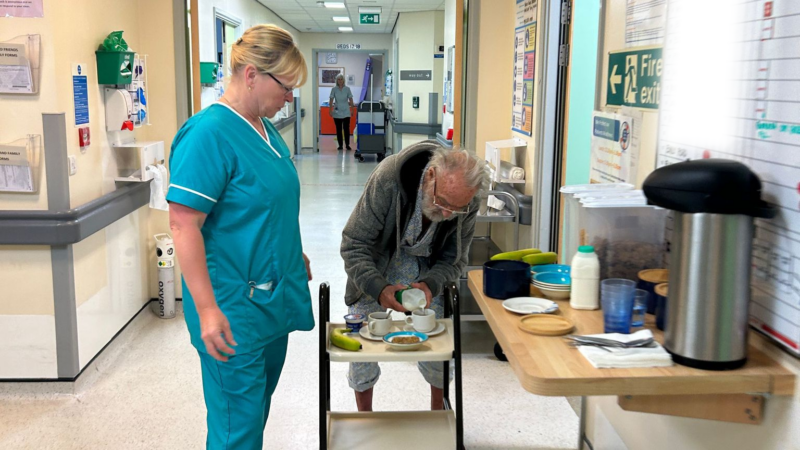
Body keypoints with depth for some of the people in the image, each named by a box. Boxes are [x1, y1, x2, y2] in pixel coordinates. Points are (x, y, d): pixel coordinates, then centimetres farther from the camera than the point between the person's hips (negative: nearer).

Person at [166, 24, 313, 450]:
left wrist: (294, 255, 24)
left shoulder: (265, 128, 8)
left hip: (273, 299, 9)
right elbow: (184, 224, -23)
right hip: (235, 310, -9)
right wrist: (207, 310, -25)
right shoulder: (208, 133, -20)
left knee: (260, 404, 21)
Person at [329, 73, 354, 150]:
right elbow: (331, 100, 3)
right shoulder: (334, 89, 1)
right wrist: (330, 110, -1)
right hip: (337, 113, 1)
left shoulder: (347, 89, 2)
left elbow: (350, 100, 5)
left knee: (346, 128, -5)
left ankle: (347, 145, 2)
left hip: (346, 112, 0)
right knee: (338, 129, 4)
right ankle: (340, 145, 11)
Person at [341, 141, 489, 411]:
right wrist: (379, 288, -42)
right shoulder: (388, 178, -35)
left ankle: (438, 411, 23)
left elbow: (454, 259, -11)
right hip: (376, 262, -2)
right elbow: (354, 245, -28)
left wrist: (431, 284, -31)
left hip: (429, 268, 2)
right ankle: (364, 416, 19)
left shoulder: (468, 204, -25)